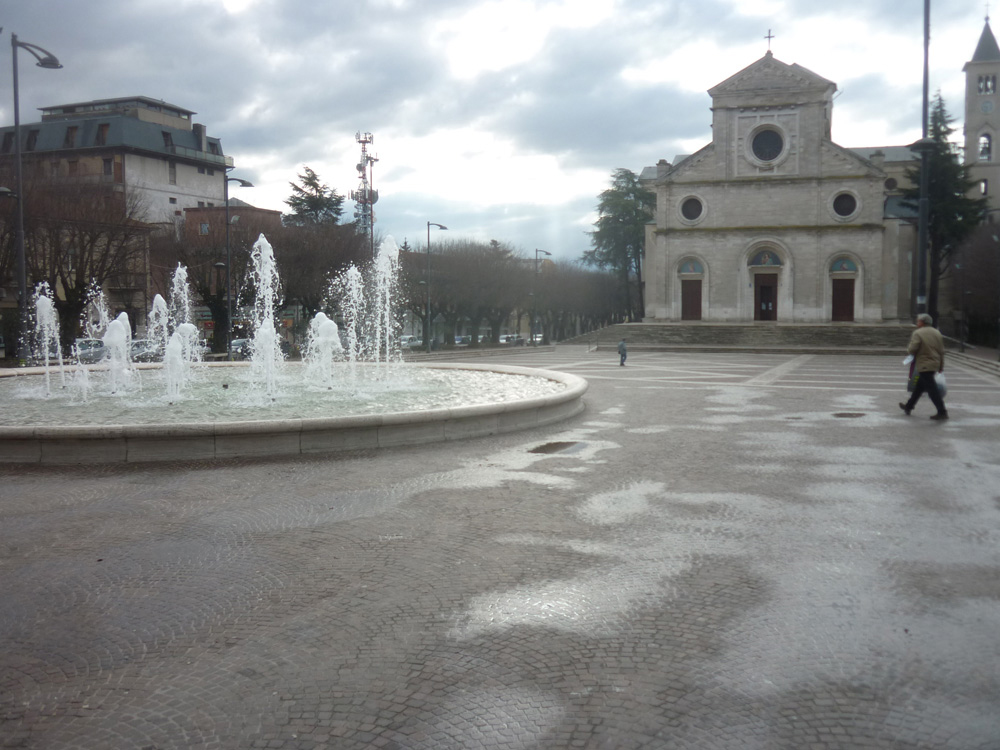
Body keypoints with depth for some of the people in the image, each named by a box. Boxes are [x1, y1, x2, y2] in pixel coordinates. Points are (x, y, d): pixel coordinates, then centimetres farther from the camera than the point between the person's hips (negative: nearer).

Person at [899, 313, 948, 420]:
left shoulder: (918, 333, -13)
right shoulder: (937, 333, 9)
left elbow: (912, 349, -19)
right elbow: (941, 351, 11)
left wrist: (909, 348, 4)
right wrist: (941, 366, 16)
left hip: (924, 365, -8)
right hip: (935, 364, 8)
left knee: (932, 389, -6)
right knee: (919, 387, 19)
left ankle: (942, 412, -7)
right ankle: (909, 406, 31)